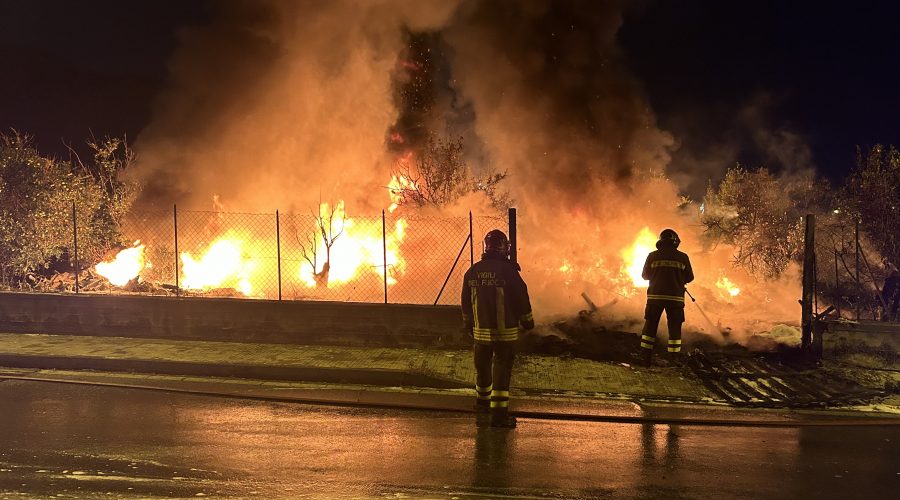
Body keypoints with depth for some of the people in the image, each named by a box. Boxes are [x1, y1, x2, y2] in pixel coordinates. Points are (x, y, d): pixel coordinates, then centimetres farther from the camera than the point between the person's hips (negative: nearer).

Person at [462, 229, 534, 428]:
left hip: (480, 331, 5)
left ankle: (482, 402, 40)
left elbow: (466, 303, 12)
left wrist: (469, 325, 25)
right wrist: (527, 322, 7)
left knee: (482, 367, 21)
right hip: (505, 331, -5)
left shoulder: (472, 272, 2)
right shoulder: (508, 271, -13)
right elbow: (521, 299, -8)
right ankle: (499, 413, -5)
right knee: (502, 371, -3)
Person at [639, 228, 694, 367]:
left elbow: (645, 275, 8)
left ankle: (645, 357, 8)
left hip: (655, 296, 1)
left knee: (650, 326, 10)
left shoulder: (653, 256, 0)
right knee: (675, 328, 8)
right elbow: (689, 277, 6)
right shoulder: (683, 257, 0)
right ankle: (674, 359, 7)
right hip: (675, 297, 0)